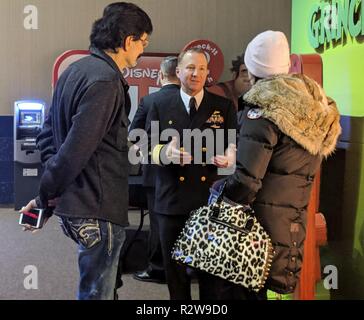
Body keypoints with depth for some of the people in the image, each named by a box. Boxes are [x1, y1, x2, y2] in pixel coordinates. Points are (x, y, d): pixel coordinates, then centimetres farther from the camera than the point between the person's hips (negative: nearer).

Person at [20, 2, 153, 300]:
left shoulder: (75, 70, 10)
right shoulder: (105, 81, -20)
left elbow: (48, 133, 14)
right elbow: (76, 150, -24)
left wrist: (51, 187, 8)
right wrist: (45, 197, -11)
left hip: (76, 199, 9)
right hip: (98, 210, -9)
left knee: (101, 283, 25)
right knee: (97, 291, 4)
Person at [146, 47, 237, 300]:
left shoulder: (224, 107, 7)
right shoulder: (161, 107, 8)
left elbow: (235, 144, 3)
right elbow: (146, 147, 2)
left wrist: (230, 156, -21)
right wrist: (164, 152, -21)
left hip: (212, 200, -1)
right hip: (172, 201, 1)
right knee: (174, 267, 12)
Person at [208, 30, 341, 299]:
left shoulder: (264, 108, -13)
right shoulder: (312, 103, 9)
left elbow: (247, 178, -18)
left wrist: (222, 192, -3)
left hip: (264, 216, -7)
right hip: (295, 215, 7)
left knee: (239, 286, 3)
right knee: (275, 285, 16)